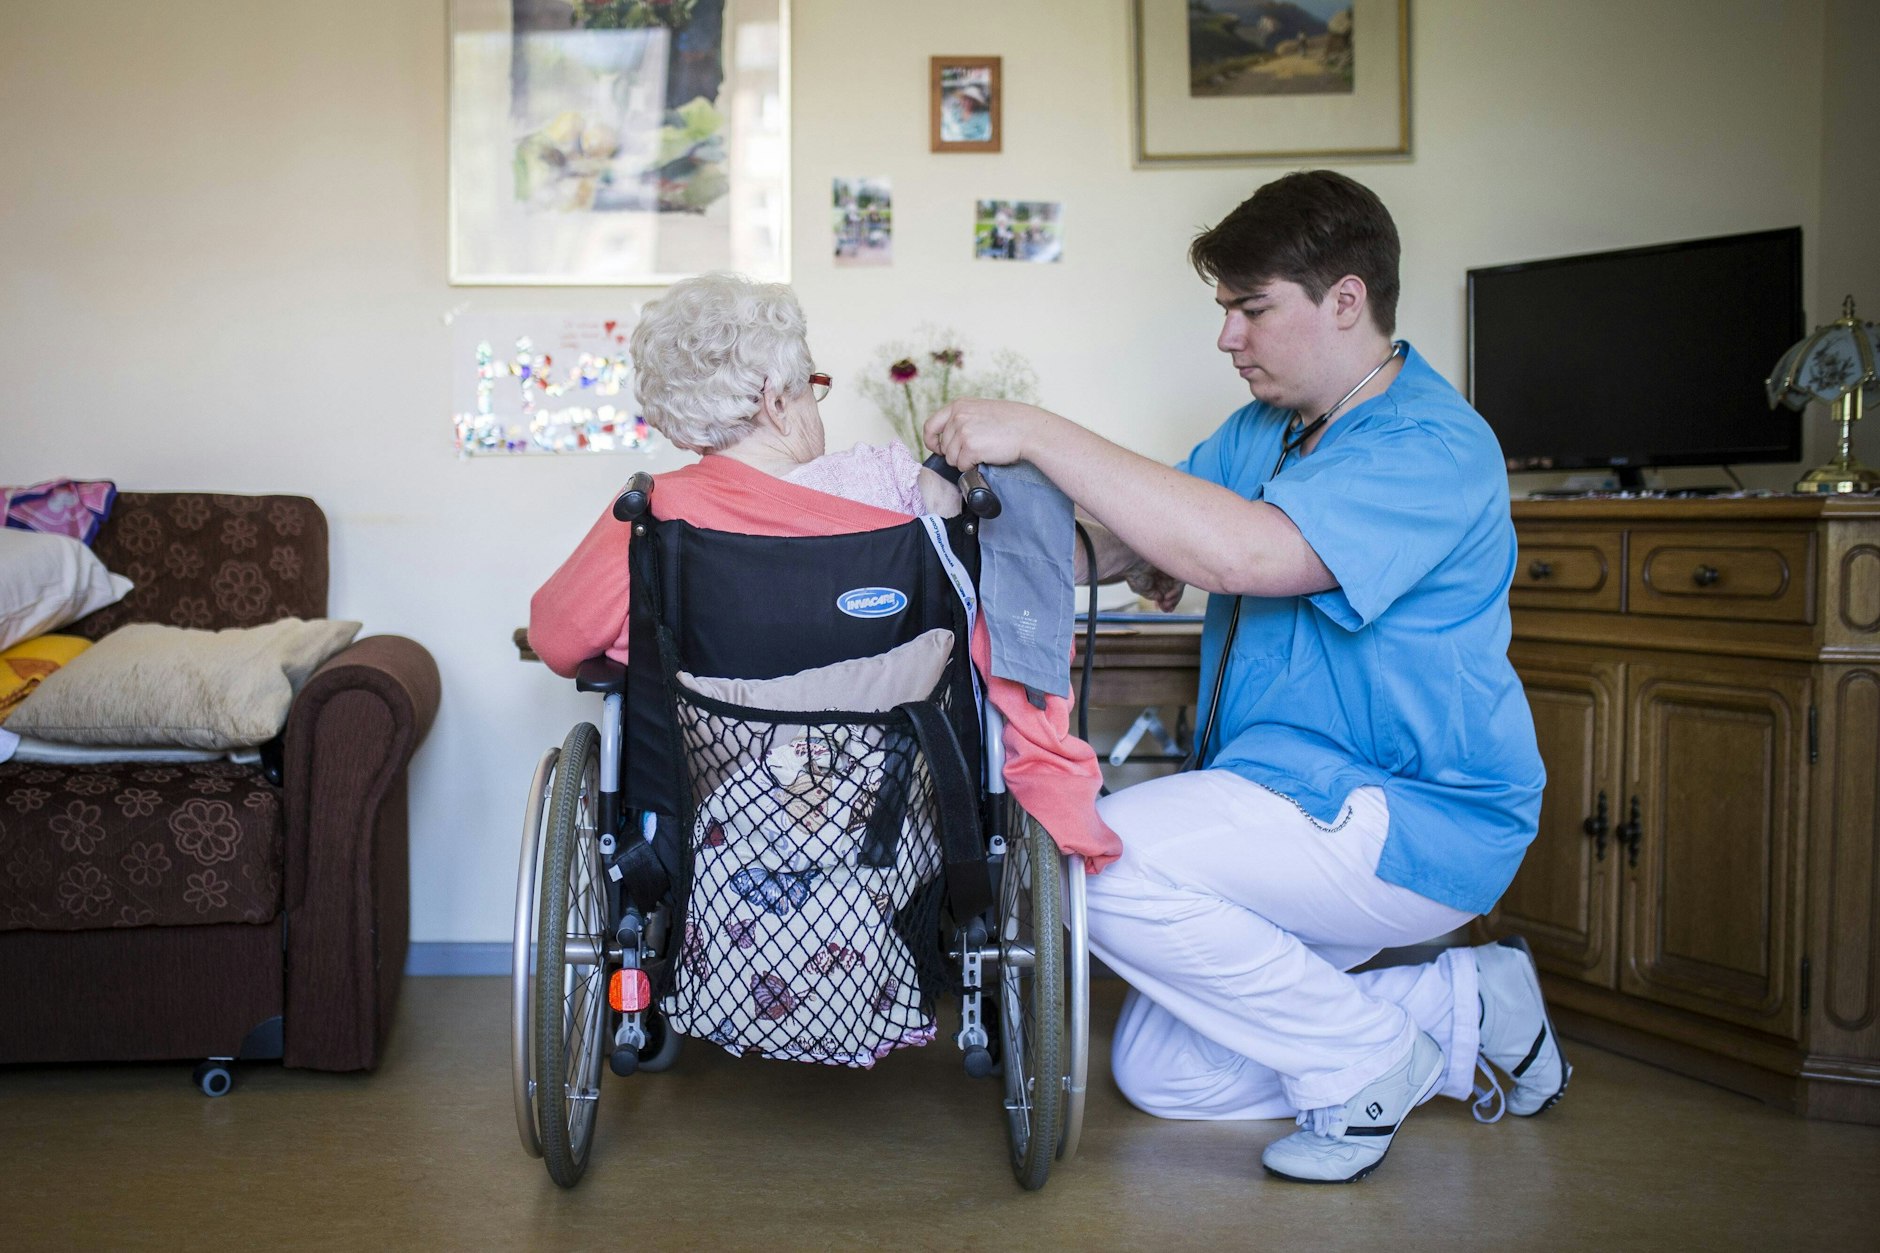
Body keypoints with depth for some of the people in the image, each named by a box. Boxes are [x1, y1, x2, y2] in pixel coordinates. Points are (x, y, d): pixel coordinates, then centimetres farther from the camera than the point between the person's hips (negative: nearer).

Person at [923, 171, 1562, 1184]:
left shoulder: (1433, 450, -20)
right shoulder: (1264, 428, 10)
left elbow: (1239, 551, -34)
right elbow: (1128, 541, 11)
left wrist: (1038, 434, -31)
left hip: (1416, 820, -9)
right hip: (1293, 799, 9)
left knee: (1106, 855, -28)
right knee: (1155, 1075, 7)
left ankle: (1366, 1061, -7)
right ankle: (1465, 1008, 16)